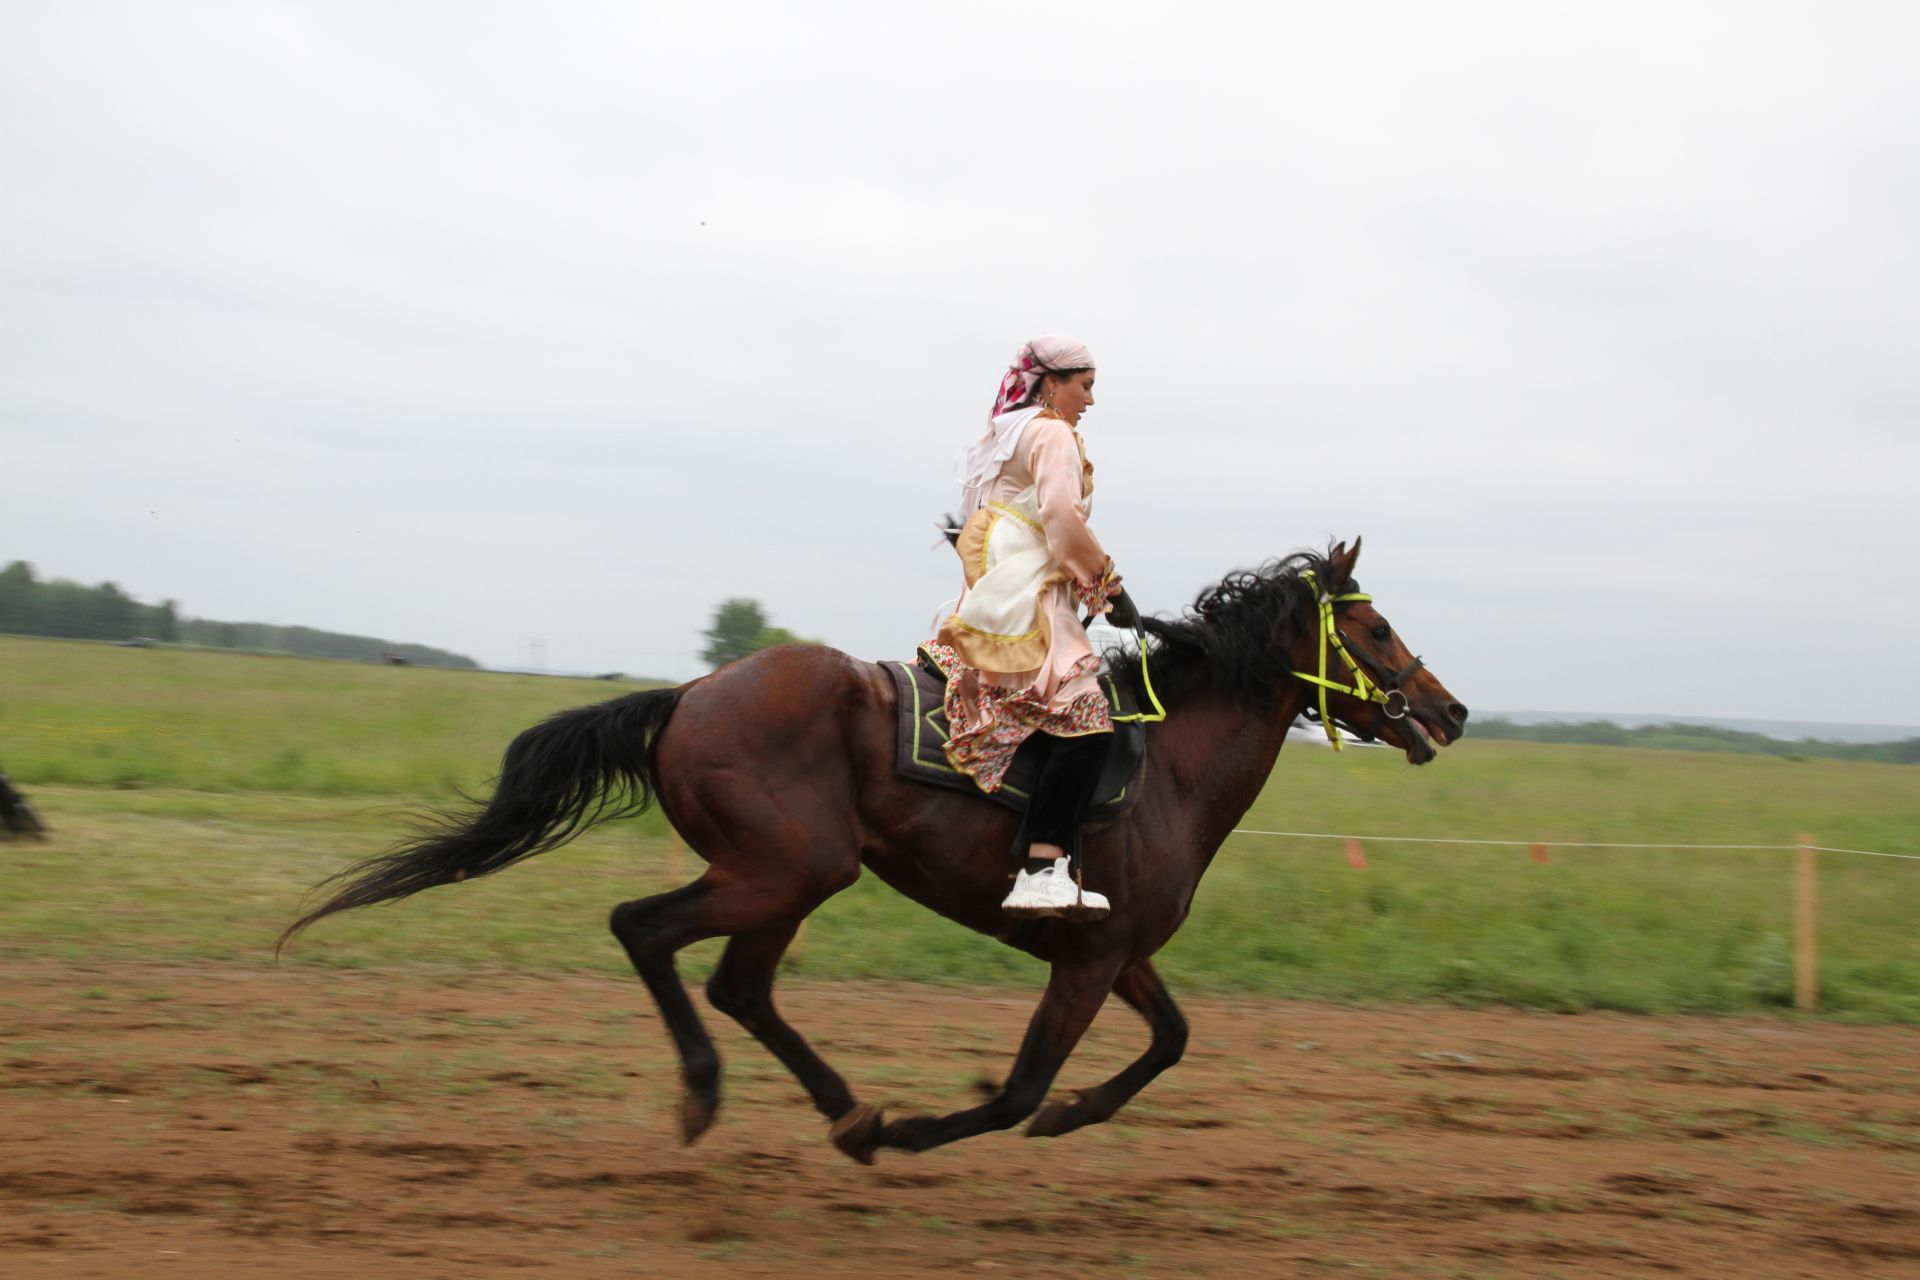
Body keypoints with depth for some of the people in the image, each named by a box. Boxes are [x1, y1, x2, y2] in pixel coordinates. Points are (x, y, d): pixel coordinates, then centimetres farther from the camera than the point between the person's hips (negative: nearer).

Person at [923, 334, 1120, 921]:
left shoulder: (1001, 436, 28)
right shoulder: (1053, 434, -1)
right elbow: (1062, 514, -17)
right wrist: (1104, 572, -2)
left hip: (988, 600, 11)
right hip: (1025, 601, -11)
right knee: (1084, 718, -22)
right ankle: (1043, 869, -35)